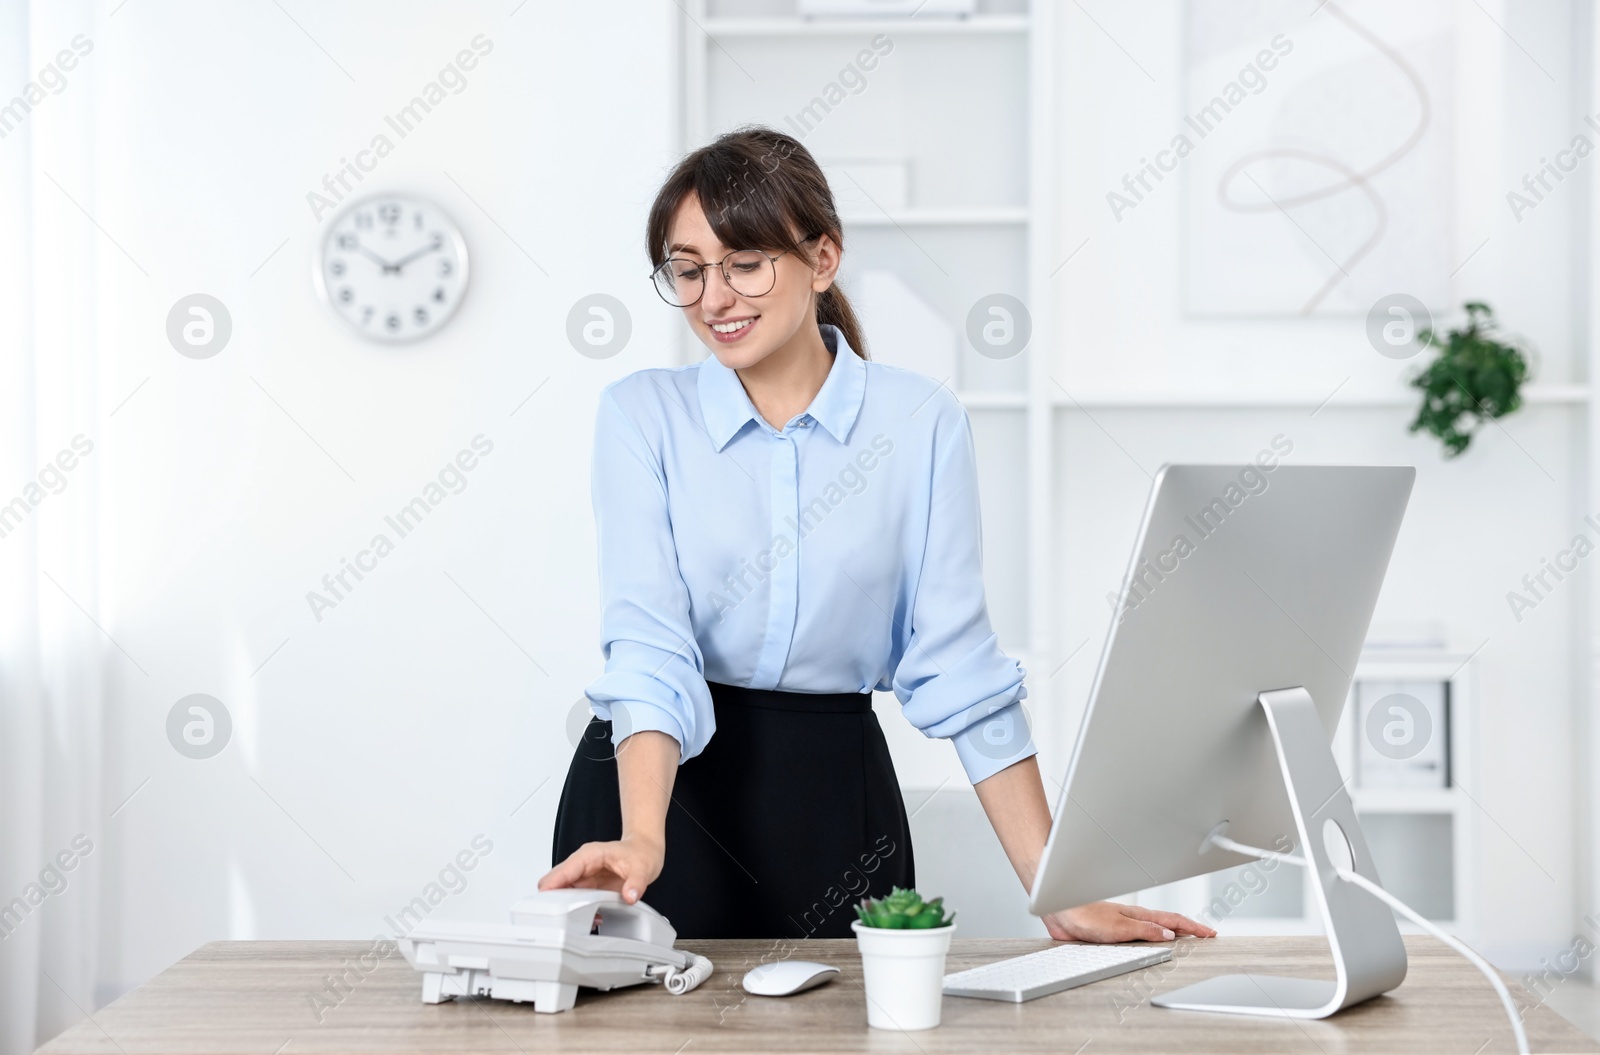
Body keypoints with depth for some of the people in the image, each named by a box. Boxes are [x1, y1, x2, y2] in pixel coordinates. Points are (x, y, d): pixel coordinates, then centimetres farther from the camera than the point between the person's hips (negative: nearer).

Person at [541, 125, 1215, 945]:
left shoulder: (920, 423, -3)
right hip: (660, 782, 0)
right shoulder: (640, 415, -3)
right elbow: (647, 640, -15)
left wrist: (1055, 890, -10)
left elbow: (957, 663, -4)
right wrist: (643, 839, -31)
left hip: (833, 796, 1)